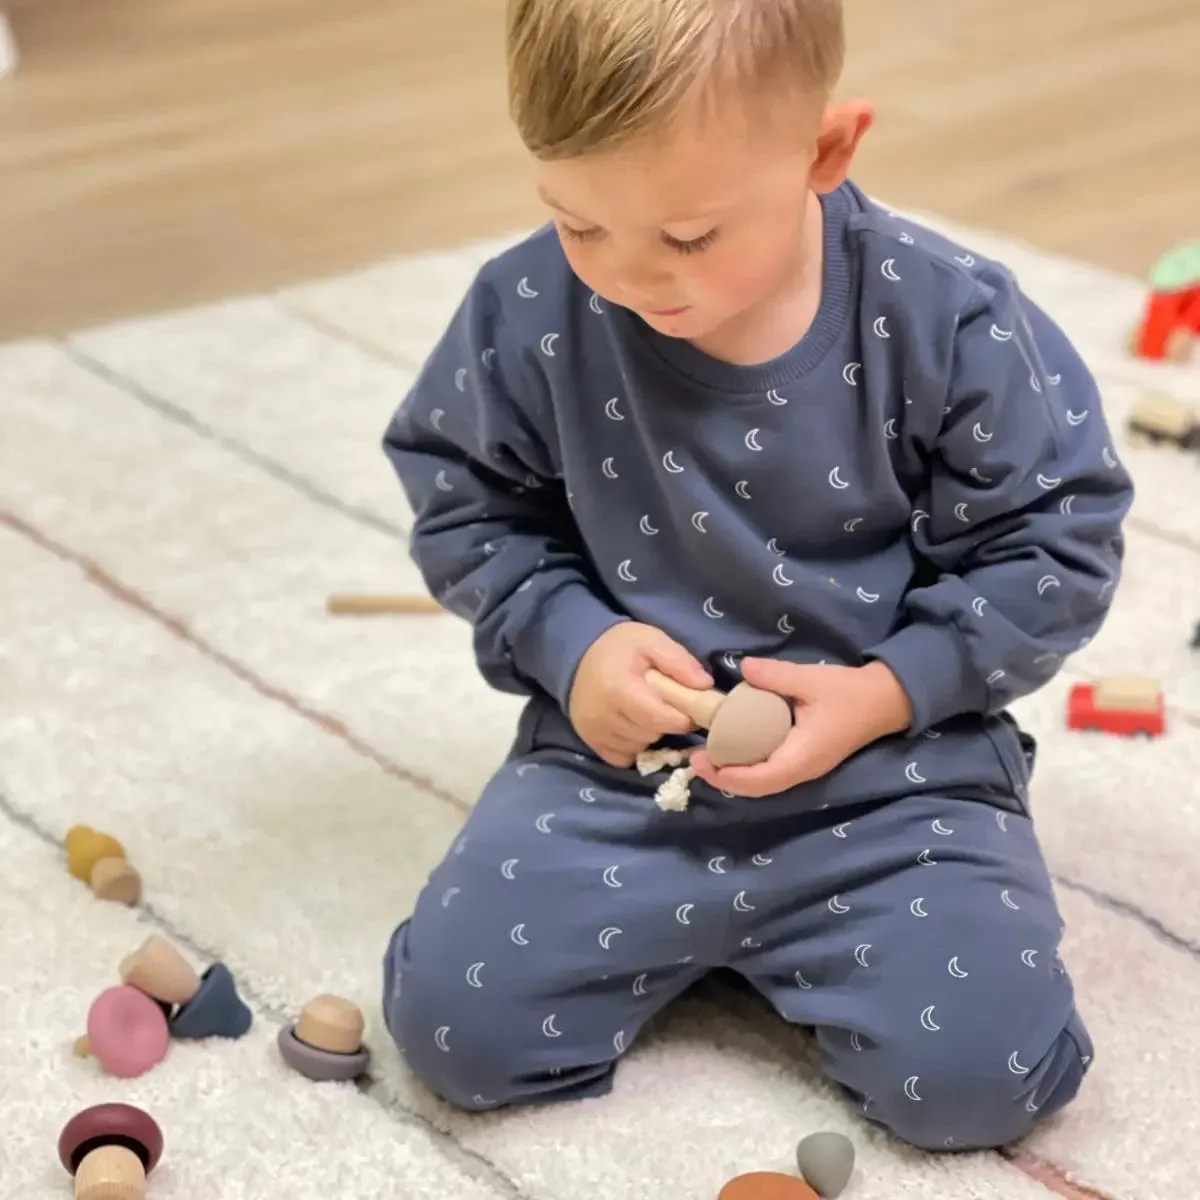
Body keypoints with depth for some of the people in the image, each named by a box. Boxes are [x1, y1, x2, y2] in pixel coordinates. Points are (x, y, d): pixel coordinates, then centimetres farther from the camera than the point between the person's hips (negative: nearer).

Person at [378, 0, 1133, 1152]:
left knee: (976, 1071, -19)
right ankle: (686, 927, 16)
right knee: (454, 1022, -13)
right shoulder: (526, 315, -11)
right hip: (621, 753, 2)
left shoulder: (946, 318, -16)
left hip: (896, 759, -1)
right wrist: (568, 637, -11)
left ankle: (783, 935, 13)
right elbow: (464, 501, 6)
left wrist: (890, 692, -16)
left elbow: (1054, 541, -5)